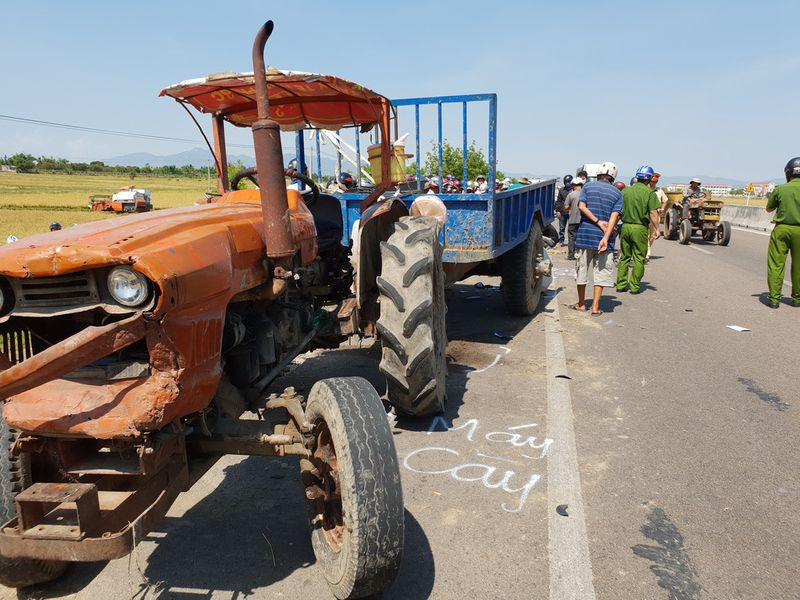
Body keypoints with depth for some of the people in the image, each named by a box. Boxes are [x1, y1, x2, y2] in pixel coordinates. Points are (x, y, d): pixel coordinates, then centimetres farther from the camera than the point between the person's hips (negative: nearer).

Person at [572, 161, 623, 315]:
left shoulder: (588, 186, 6)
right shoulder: (617, 193, 6)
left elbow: (582, 206, -9)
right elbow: (615, 216, -7)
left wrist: (598, 221, -10)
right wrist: (606, 238, -16)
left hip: (585, 234, 0)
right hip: (603, 237, 0)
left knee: (582, 269, 11)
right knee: (601, 272, 6)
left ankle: (581, 304, 21)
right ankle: (595, 306, 5)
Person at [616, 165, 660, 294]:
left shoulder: (625, 191, 6)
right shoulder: (650, 193, -6)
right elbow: (653, 213, -11)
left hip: (625, 226, 4)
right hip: (640, 228, -4)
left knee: (624, 257, 13)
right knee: (639, 258, 5)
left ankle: (621, 285, 13)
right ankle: (635, 286, 7)